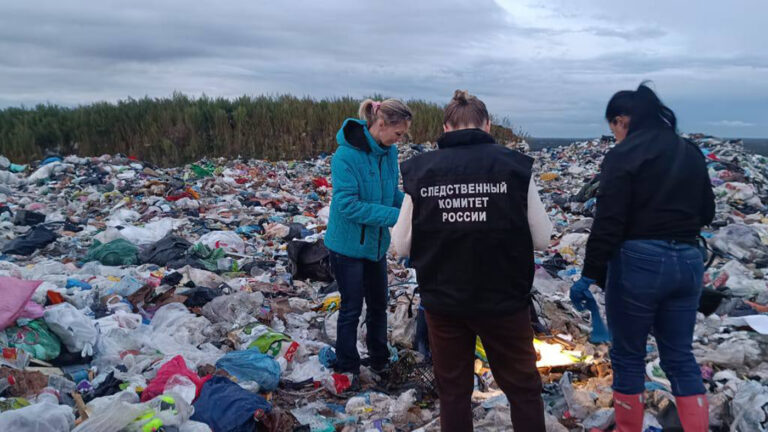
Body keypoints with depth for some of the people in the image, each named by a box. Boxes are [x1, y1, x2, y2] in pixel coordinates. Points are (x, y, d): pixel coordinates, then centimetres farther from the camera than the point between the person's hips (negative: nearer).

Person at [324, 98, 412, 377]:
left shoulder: (389, 152, -3)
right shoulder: (346, 155, -24)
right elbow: (348, 205, -28)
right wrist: (395, 216, -30)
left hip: (376, 242, 7)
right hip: (348, 244, -7)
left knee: (379, 303, 19)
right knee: (351, 308, 6)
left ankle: (379, 360, 39)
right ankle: (347, 369, 25)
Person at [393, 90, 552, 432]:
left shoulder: (420, 169, -6)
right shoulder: (514, 164, -9)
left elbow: (401, 246, -3)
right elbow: (542, 238, -5)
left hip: (443, 301, 1)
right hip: (504, 299, -1)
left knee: (453, 391, 19)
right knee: (523, 388, 19)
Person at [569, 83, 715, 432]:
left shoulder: (624, 155, -10)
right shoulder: (691, 153, 11)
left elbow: (608, 222, -16)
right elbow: (706, 212, 17)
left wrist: (590, 274, -14)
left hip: (638, 262, -6)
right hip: (688, 262, 6)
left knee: (628, 357, 10)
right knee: (680, 357, 16)